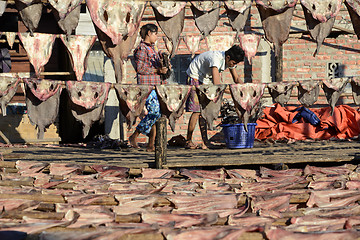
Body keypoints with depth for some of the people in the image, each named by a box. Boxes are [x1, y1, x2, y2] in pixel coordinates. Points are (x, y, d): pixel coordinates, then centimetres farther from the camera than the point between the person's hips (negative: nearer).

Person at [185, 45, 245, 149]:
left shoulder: (230, 60, -8)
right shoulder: (216, 58, -34)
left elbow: (237, 79, 1)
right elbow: (216, 83, -41)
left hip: (206, 80, 8)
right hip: (195, 77, -8)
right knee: (197, 111, -13)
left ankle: (205, 141, 1)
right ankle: (188, 141, -7)